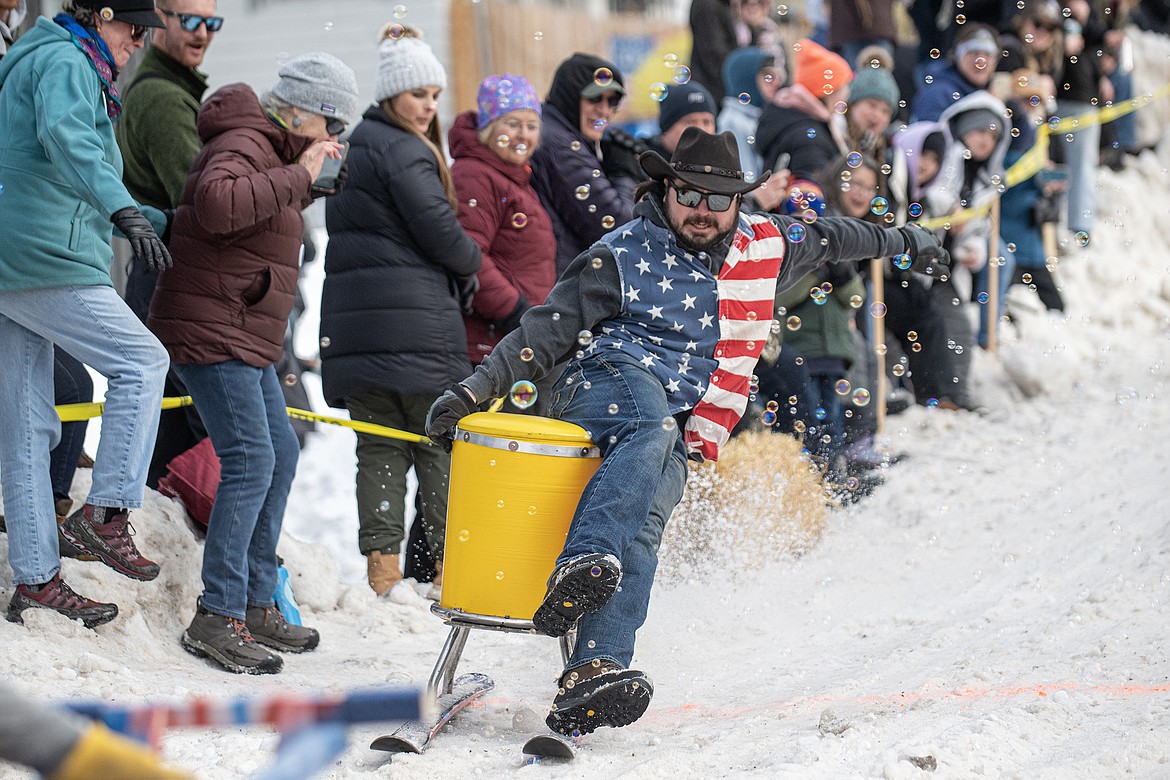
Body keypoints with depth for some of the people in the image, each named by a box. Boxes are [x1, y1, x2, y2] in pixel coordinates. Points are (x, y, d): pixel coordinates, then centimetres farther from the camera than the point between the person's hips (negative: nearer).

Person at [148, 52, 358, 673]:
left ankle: (257, 604, 23)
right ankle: (216, 618, -17)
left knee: (280, 456, 15)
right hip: (211, 332, -11)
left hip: (245, 339, 11)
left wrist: (303, 188, 8)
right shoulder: (244, 146, -16)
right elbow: (217, 203, -36)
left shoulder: (272, 150, 18)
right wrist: (297, 177, -30)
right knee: (250, 461, -16)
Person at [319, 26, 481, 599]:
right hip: (415, 315, -8)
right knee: (439, 445, 0)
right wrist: (471, 262, 6)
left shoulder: (353, 147, 18)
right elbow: (439, 231, -15)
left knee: (377, 446, 6)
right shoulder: (403, 150, -11)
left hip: (351, 315, 8)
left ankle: (381, 568, -1)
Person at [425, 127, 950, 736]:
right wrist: (475, 389, -9)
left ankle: (592, 676, -45)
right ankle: (583, 564, -59)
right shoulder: (625, 254, 3)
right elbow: (547, 329, 1)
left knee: (640, 532, -25)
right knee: (651, 428, -40)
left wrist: (899, 240, 50)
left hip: (679, 437, 3)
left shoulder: (767, 245, 16)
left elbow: (827, 238, 36)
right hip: (610, 384, -3)